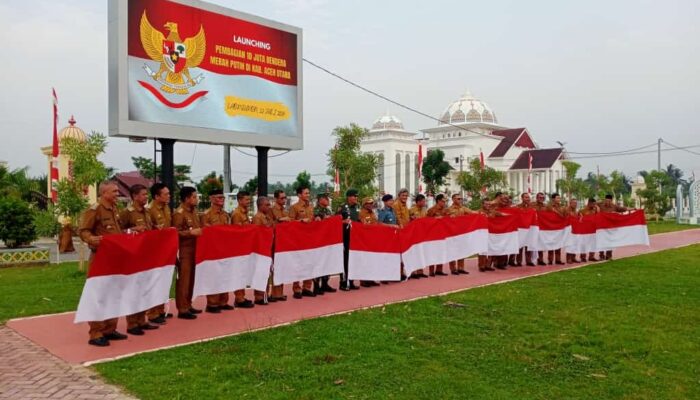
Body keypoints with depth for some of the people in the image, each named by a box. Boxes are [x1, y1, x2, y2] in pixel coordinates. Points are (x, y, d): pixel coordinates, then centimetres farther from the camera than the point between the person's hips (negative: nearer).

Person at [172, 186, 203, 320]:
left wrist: (200, 231, 10)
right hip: (184, 251, -9)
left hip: (194, 249, 9)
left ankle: (188, 305, 23)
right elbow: (175, 233, -19)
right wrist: (191, 232, -25)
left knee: (191, 279, 14)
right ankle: (182, 309, 0)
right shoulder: (179, 213, -13)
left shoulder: (193, 211, 15)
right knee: (183, 279, -5)